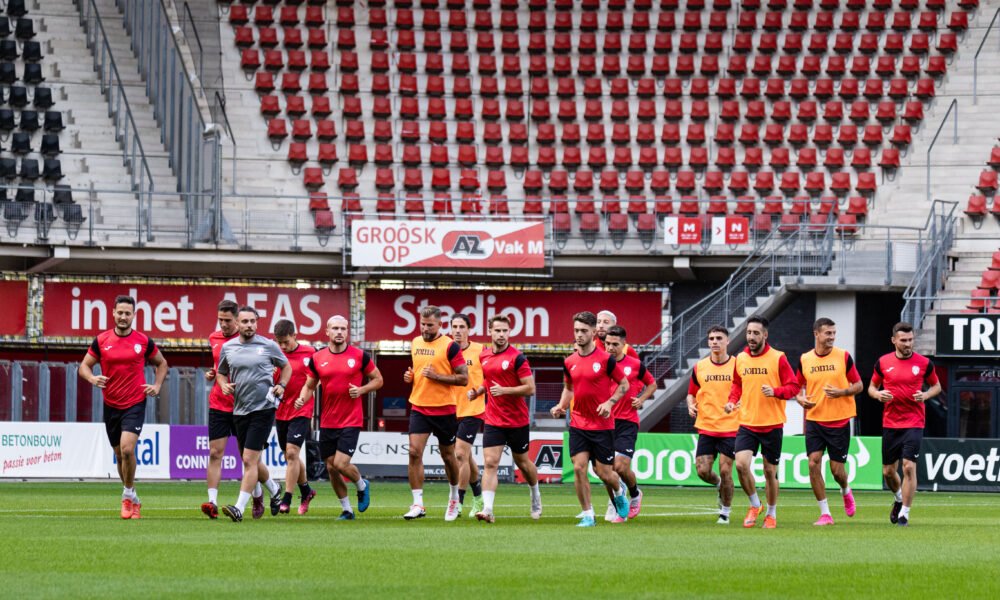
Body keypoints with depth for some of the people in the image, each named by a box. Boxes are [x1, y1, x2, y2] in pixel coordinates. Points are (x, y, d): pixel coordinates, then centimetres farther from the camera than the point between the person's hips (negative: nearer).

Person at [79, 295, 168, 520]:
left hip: (135, 404, -3)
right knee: (120, 455, 10)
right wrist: (92, 378, -15)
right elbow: (84, 365, 6)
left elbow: (161, 363, 15)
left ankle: (127, 495, -5)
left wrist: (157, 385, 0)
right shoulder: (101, 340, 1)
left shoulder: (144, 341, -1)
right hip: (111, 406, 3)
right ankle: (133, 501, 26)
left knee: (127, 449, -21)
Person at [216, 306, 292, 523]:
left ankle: (239, 508, -17)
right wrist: (224, 384, -1)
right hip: (239, 410, 5)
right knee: (252, 461, 15)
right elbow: (221, 372, 20)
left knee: (249, 460, -13)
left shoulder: (269, 346, -2)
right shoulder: (228, 347, 6)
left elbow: (286, 367, 14)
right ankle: (274, 490, 42)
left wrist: (281, 385, -3)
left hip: (263, 408, -5)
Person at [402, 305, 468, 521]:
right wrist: (411, 375, 3)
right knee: (414, 452, -11)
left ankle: (454, 497, 34)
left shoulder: (450, 346, -9)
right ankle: (418, 504, -10)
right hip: (419, 408, 4)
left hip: (444, 410, -4)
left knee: (448, 455, 10)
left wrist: (437, 376, -20)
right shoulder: (415, 343, 8)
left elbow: (464, 378, -10)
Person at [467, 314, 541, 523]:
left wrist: (505, 390, -23)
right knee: (490, 463, -11)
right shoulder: (484, 357, 6)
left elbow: (530, 388, -14)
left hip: (518, 421, -3)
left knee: (522, 462, 14)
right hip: (493, 421, 3)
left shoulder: (517, 357, -12)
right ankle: (487, 510, -18)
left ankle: (536, 497, 41)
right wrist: (477, 391, 5)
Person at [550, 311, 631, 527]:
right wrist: (561, 406, 2)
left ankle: (619, 491, 37)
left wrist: (610, 402, -15)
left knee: (603, 472, 1)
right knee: (579, 468, -9)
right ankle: (587, 515, 1)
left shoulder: (606, 359, -9)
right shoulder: (569, 362, 4)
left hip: (602, 425, -3)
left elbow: (624, 384, 0)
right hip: (578, 425, 3)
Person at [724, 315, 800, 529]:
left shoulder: (777, 358, -6)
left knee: (770, 471, 6)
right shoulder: (740, 359, 6)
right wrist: (732, 400, 4)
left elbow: (793, 387, -5)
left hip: (772, 424, -3)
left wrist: (775, 391, -22)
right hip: (747, 423, 3)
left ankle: (771, 514, 25)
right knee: (741, 464, -15)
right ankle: (754, 505, 8)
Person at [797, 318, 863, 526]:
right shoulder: (804, 360, 3)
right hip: (814, 420, 2)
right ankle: (825, 514, -1)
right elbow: (799, 386, 16)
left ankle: (846, 492, 36)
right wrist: (801, 398, -6)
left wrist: (841, 392, -17)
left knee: (837, 468, -1)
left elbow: (858, 385, 2)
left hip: (839, 421, -2)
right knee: (813, 463, -10)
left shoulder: (843, 356, -2)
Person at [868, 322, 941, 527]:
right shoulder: (883, 362, 2)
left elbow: (936, 386, 11)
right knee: (888, 471, 9)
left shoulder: (924, 363, -2)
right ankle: (898, 499, 39)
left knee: (909, 467, -14)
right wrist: (878, 394, -10)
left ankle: (904, 513, -6)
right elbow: (872, 387, 13)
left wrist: (925, 395, -10)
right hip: (890, 424, 2)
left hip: (914, 423, -2)